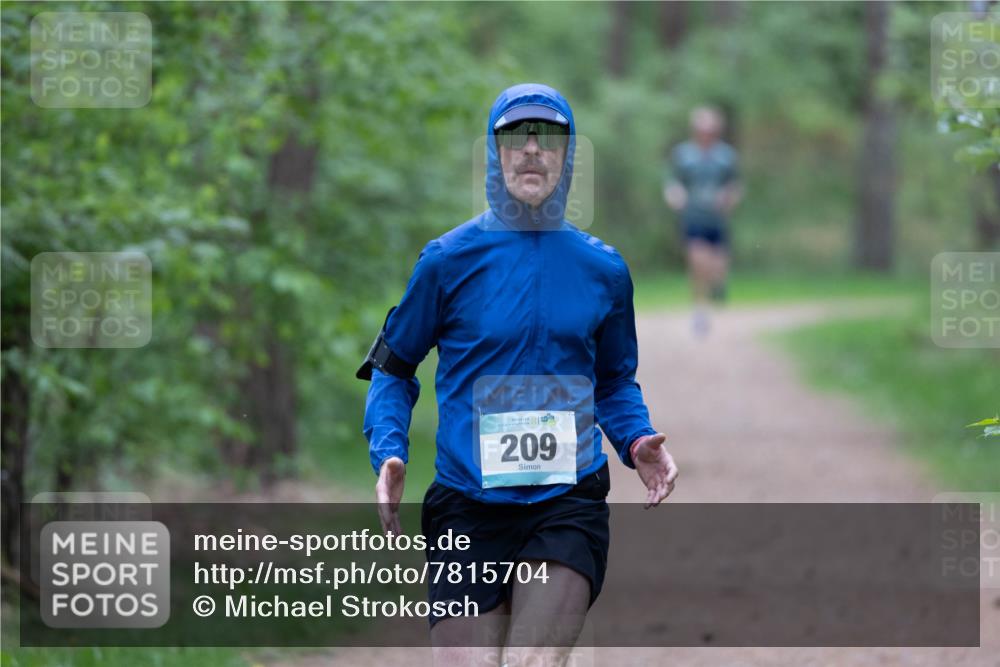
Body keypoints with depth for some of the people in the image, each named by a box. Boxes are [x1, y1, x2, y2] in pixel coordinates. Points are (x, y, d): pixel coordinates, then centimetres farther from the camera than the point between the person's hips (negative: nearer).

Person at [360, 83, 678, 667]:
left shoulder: (602, 268, 9)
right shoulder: (450, 260, 1)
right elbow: (393, 367, 9)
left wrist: (637, 441, 2)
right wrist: (390, 453, -8)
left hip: (569, 503, 1)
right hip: (467, 504, -1)